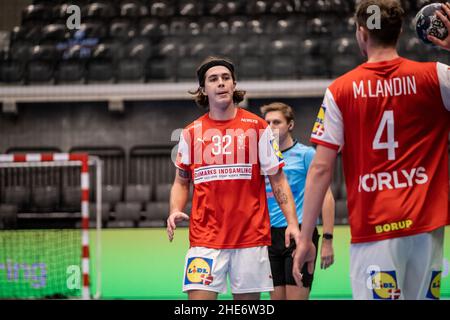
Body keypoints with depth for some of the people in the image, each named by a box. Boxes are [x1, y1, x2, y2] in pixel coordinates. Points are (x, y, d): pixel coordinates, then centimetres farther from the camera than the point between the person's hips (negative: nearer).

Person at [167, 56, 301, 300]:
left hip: (251, 235, 0)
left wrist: (292, 223, -6)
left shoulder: (257, 127, 4)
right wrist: (175, 212, -3)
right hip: (205, 238, 0)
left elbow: (277, 180, 5)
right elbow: (181, 181, 17)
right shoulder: (191, 133, 7)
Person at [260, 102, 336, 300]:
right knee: (277, 298, 5)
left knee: (296, 298, -9)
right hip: (271, 236, 6)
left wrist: (327, 240, -10)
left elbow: (326, 197, -4)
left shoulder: (305, 154, -2)